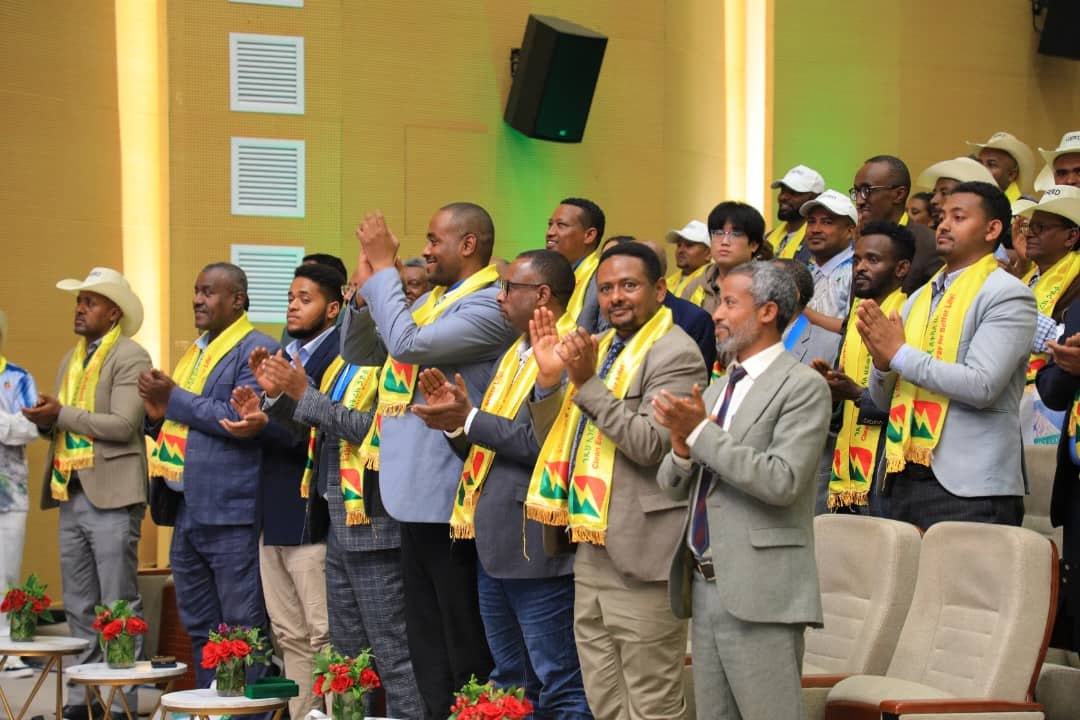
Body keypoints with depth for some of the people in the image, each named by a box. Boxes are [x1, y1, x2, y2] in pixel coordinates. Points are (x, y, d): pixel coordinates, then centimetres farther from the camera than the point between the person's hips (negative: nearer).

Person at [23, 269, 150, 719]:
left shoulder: (130, 358, -6)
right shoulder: (71, 359, 19)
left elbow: (123, 425, -17)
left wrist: (61, 414, -15)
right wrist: (45, 420, -2)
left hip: (111, 496, -8)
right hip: (71, 495, 8)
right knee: (79, 610, 10)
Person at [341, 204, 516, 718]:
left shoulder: (489, 306, -14)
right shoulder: (431, 300, 15)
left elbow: (407, 344, -25)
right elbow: (359, 351, 16)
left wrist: (383, 267, -16)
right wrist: (366, 288, 1)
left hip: (450, 496, -9)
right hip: (415, 489, 9)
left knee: (464, 638, -1)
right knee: (425, 636, 15)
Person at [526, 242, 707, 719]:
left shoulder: (675, 354, -10)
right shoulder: (596, 348, 16)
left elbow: (650, 444, -20)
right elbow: (553, 442, 15)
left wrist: (588, 382, -21)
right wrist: (548, 378, -2)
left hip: (639, 553, -8)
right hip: (591, 548, 8)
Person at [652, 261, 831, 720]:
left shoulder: (803, 386, -7)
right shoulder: (718, 389, 18)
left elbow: (782, 480, -19)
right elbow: (672, 486, 16)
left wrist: (701, 432, -16)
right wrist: (682, 448, -6)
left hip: (759, 592, -8)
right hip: (704, 586, 8)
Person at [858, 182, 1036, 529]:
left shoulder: (1007, 295, -4)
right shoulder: (920, 298, 17)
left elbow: (982, 386, -17)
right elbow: (883, 399, 18)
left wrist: (899, 354, -12)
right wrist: (882, 361, -5)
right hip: (904, 479, 7)